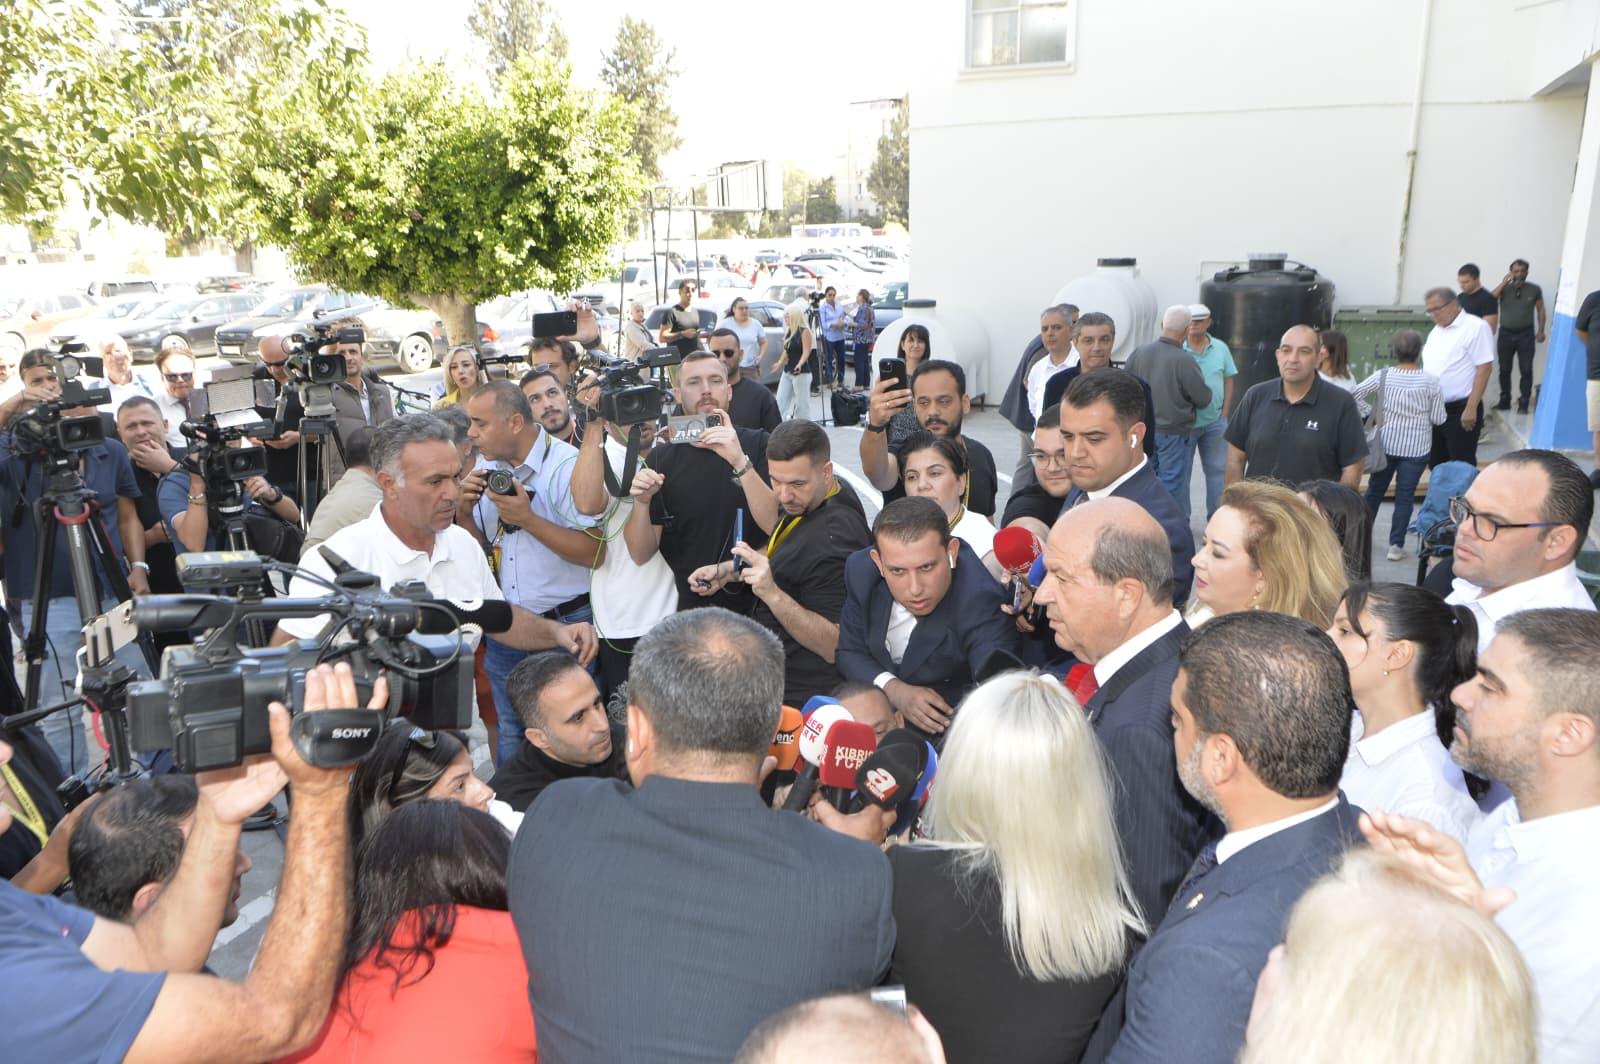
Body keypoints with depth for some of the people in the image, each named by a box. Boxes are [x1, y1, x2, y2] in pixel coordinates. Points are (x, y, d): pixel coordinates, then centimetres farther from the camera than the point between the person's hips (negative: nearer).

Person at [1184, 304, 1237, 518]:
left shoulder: (1220, 348, 3)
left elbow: (1229, 381, 9)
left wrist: (1225, 414, 3)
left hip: (1215, 421, 3)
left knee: (1217, 469, 7)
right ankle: (1181, 519, 15)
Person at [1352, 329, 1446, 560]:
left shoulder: (1382, 376, -7)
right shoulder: (1430, 381, -9)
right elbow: (1438, 419, -5)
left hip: (1385, 445, 2)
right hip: (1415, 448, -2)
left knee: (1374, 490, 16)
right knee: (1405, 495, 5)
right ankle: (1396, 545, 6)